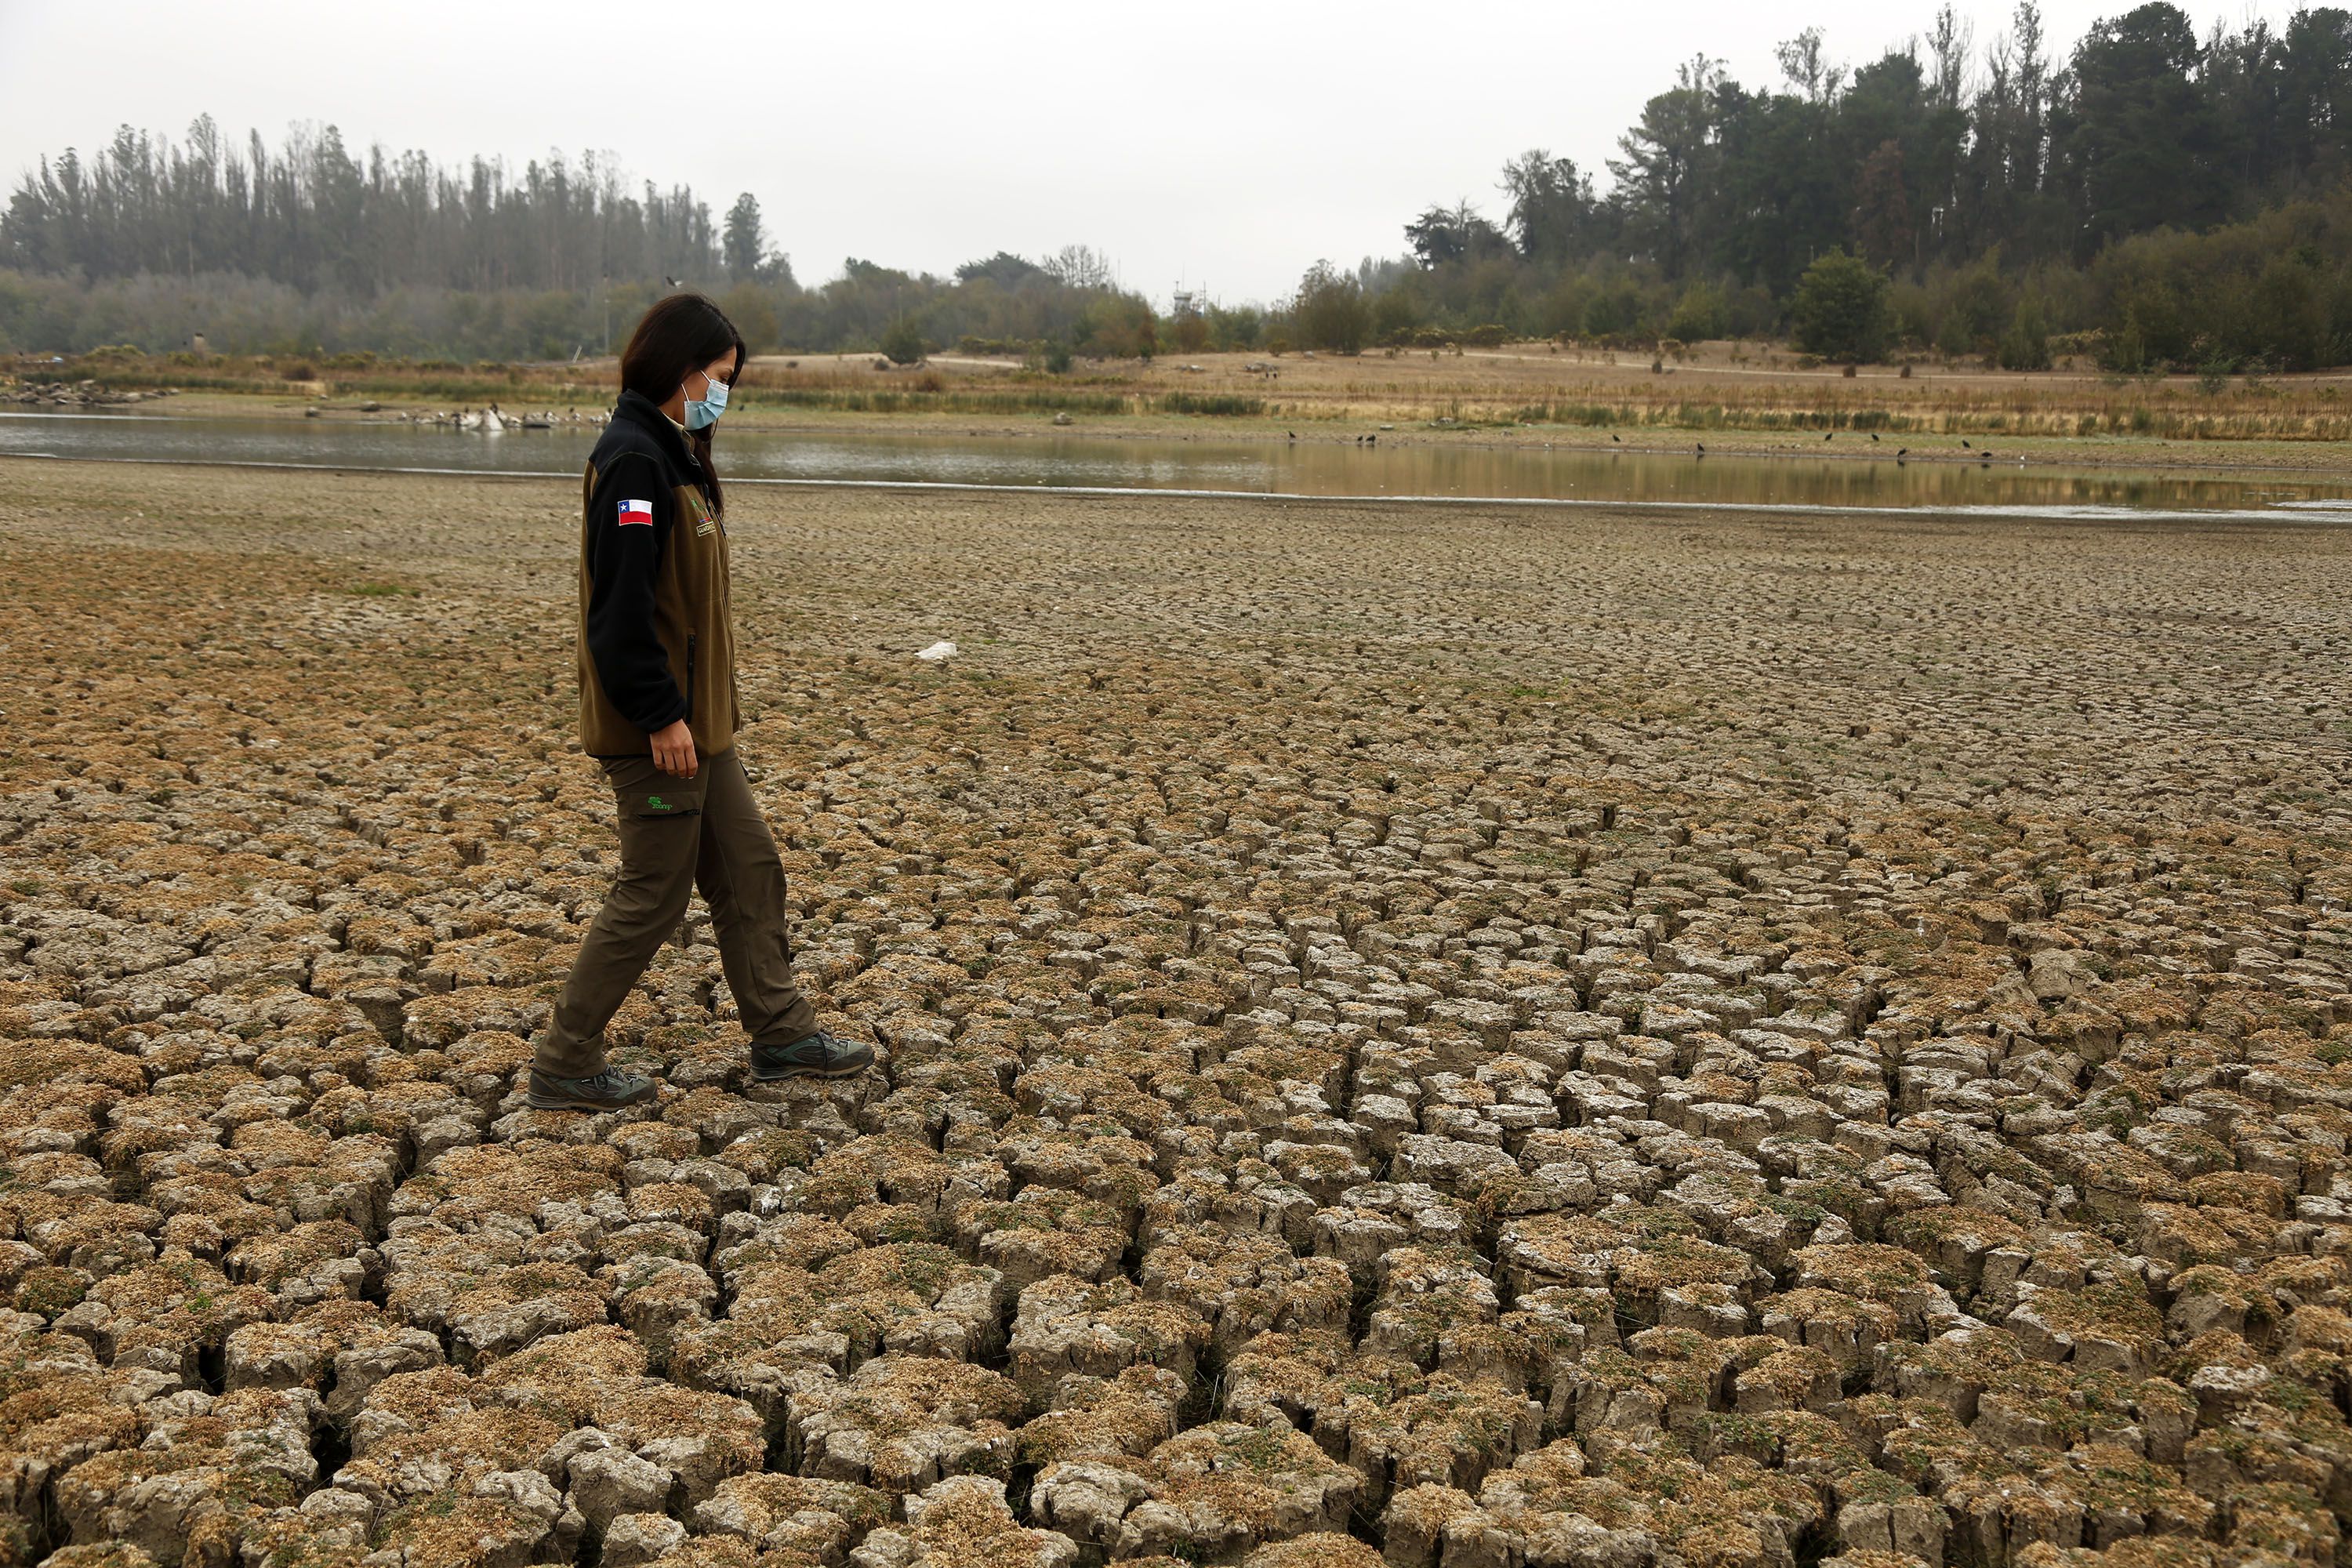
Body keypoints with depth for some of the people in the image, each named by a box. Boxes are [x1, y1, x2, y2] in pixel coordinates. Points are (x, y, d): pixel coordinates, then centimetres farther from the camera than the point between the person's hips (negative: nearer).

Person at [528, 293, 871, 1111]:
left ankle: (782, 1031, 27)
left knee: (749, 867, 16)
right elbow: (621, 606, -24)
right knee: (652, 894, 0)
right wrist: (663, 716, -23)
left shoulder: (672, 454, 14)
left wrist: (694, 710, 18)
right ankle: (565, 1063, 12)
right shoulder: (633, 460, -18)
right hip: (656, 726, -10)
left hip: (695, 717, 10)